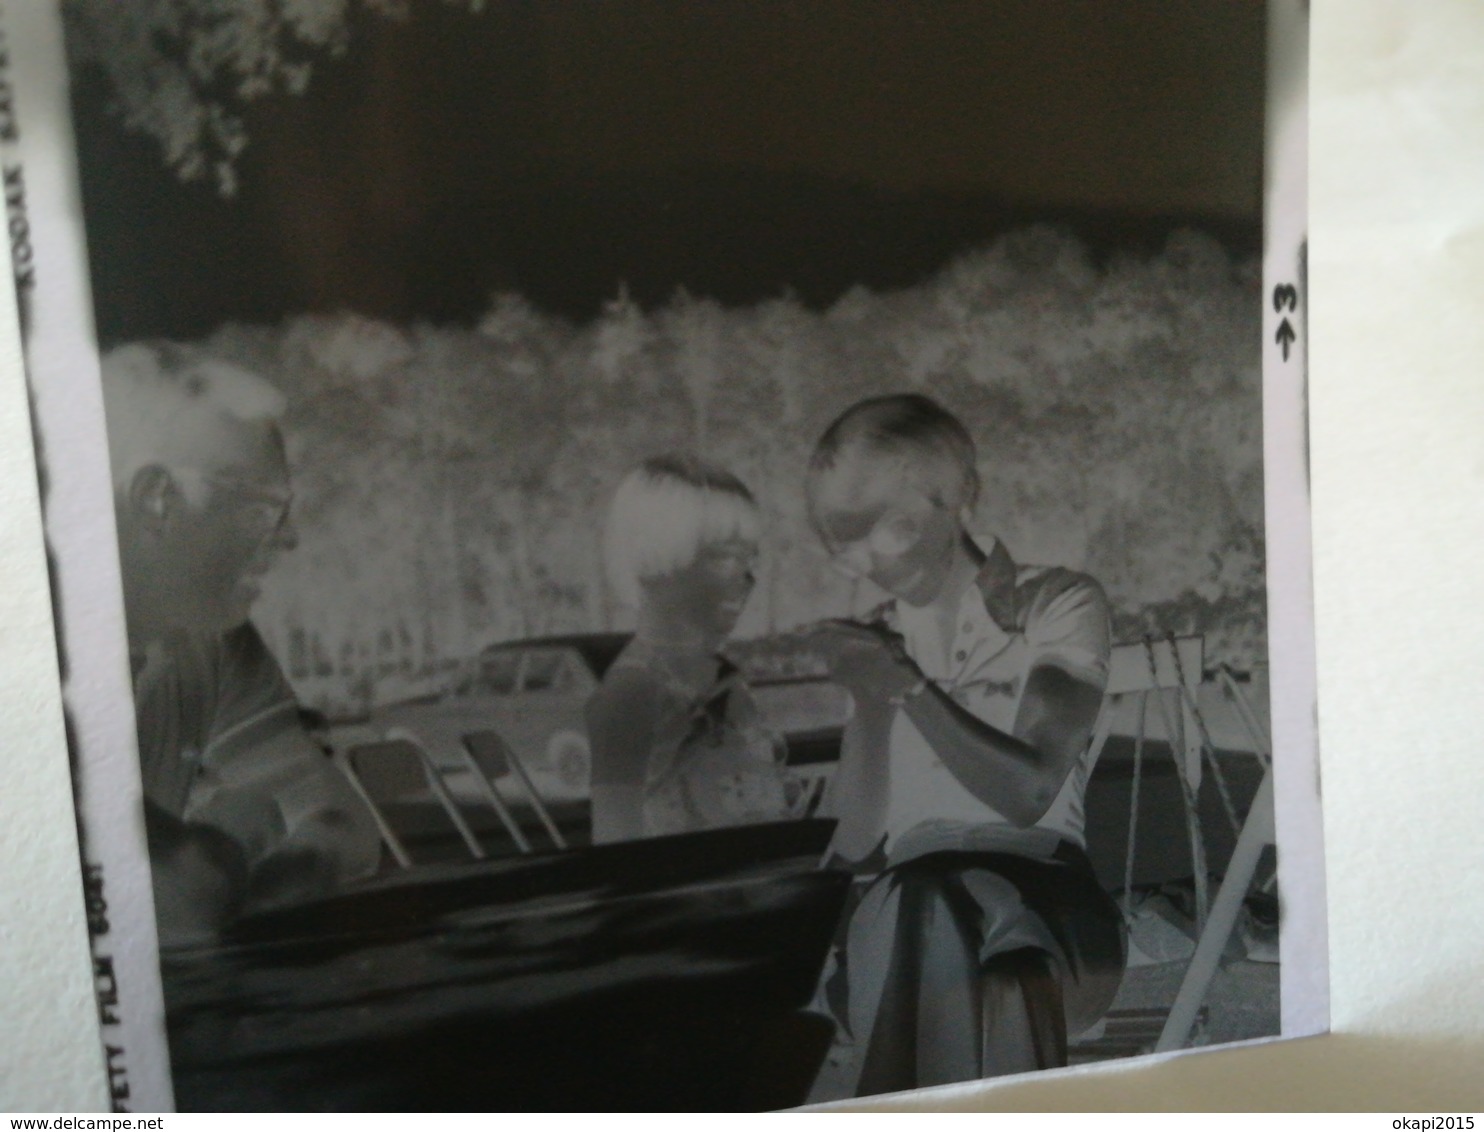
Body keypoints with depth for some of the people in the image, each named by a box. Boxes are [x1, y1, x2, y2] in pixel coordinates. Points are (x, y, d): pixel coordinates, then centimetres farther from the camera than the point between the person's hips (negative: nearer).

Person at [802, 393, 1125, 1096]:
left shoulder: (1057, 607, 7)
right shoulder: (867, 648, 16)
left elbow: (1029, 791, -7)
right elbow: (855, 847, 5)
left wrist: (911, 688, -14)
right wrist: (871, 702, -7)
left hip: (1044, 898, -2)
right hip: (905, 913, 2)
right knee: (923, 907, -35)